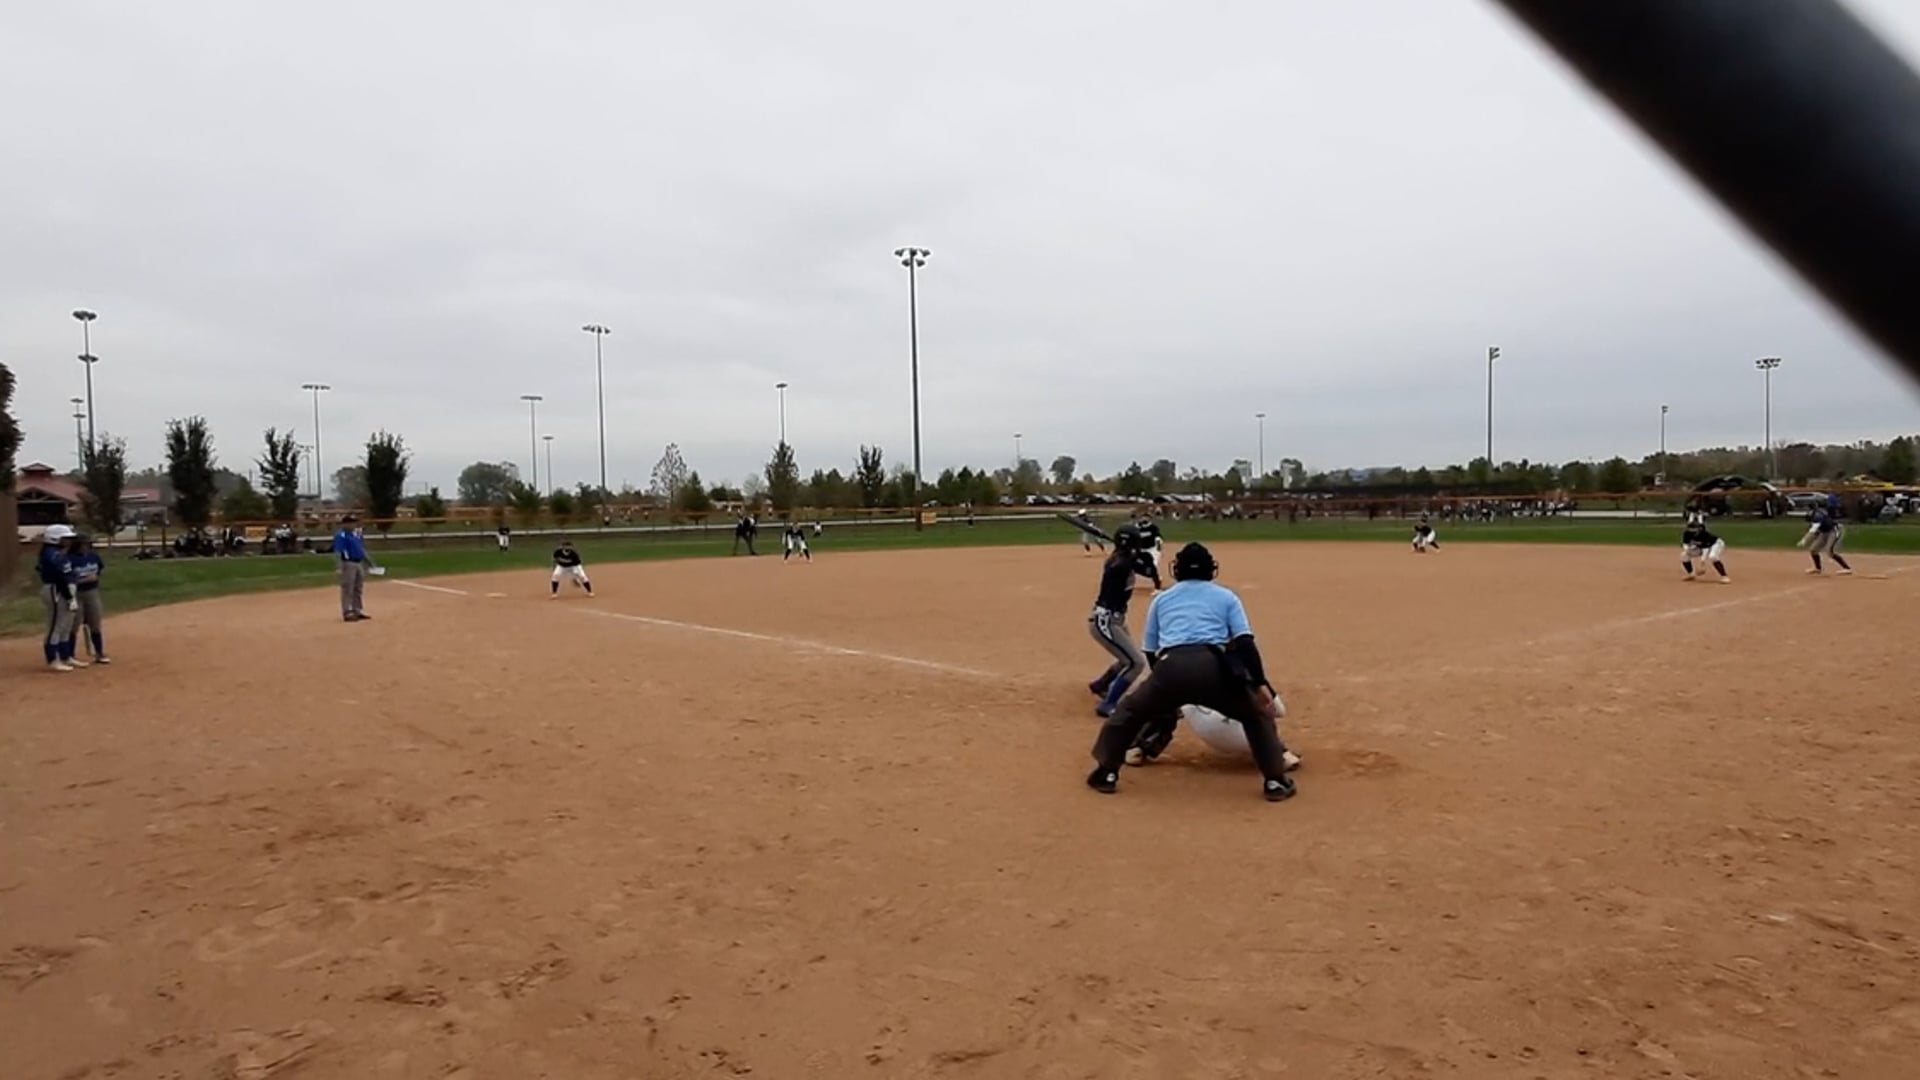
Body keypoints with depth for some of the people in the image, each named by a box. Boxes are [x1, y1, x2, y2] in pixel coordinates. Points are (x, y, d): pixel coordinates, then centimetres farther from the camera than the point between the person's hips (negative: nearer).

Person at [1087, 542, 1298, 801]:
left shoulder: (1161, 599, 29)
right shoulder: (1226, 596, 25)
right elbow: (1245, 643, 10)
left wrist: (1167, 691, 42)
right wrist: (1260, 683, 7)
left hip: (1170, 666, 1)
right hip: (1213, 667, 0)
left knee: (1130, 710, 26)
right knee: (1257, 713, 24)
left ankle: (1106, 773, 21)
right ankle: (1275, 780, 18)